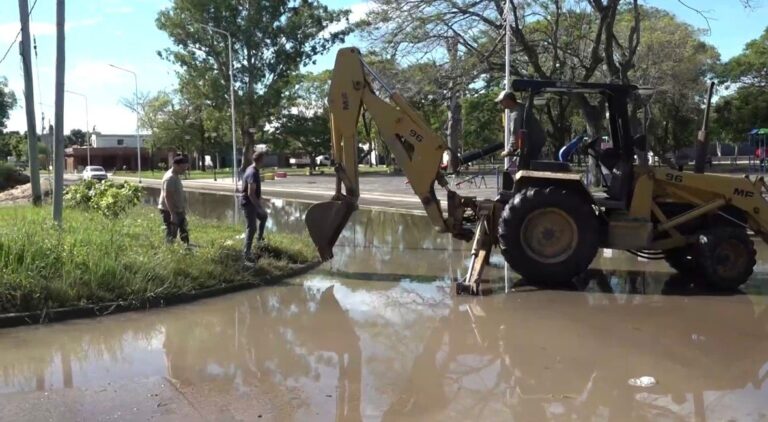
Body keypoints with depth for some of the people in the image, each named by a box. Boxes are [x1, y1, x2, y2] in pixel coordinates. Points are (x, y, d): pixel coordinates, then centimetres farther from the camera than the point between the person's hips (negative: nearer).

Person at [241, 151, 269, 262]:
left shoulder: (252, 169, 6)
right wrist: (259, 206, -26)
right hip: (248, 203, -10)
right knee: (251, 228, -7)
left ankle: (259, 238, 42)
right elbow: (250, 193, -29)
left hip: (252, 202, 10)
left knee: (263, 216, 29)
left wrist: (259, 197, 32)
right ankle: (246, 252, -2)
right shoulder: (253, 173, -26)